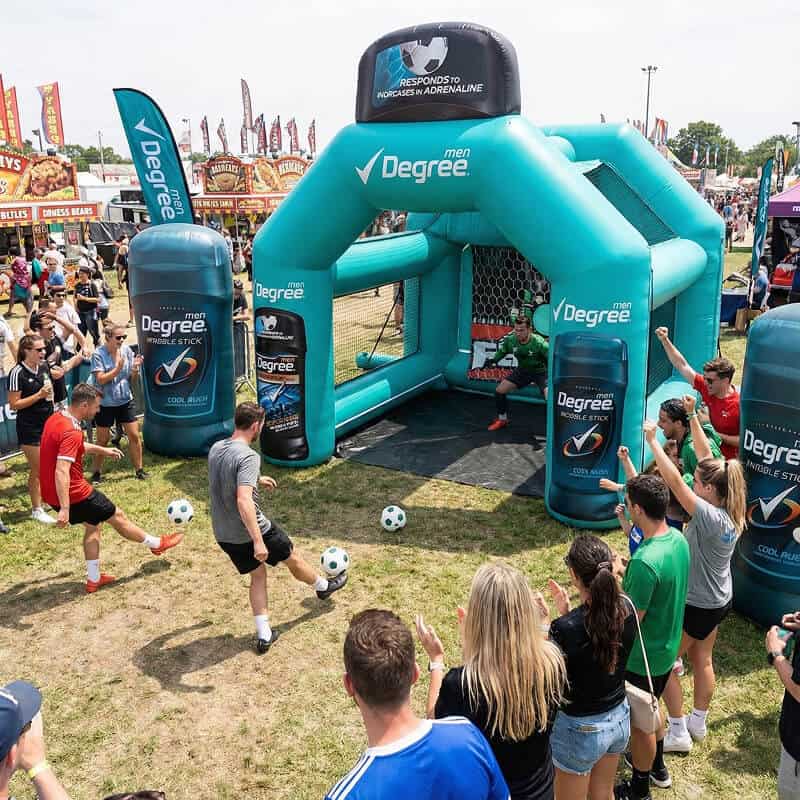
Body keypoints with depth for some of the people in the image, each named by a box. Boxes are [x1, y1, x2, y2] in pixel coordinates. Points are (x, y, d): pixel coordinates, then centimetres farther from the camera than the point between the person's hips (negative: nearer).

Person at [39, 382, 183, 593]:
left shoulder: (56, 419, 4)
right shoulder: (71, 432, -26)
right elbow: (61, 472, -34)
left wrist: (102, 449, 30)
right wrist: (64, 509, -36)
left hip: (51, 494, 9)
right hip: (73, 494, -9)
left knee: (93, 524, 23)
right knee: (117, 516, 10)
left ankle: (93, 579, 25)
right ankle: (156, 544, 29)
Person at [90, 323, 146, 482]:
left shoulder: (127, 350, -3)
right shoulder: (98, 354, -13)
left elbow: (133, 378, 1)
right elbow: (101, 379, -19)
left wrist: (135, 368, -19)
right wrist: (118, 368, -26)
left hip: (125, 400, 3)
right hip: (105, 403, -3)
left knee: (135, 436, 3)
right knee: (102, 440, 7)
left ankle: (139, 469, 18)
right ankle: (96, 473, 23)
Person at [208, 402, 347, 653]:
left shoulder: (215, 449, 1)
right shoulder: (248, 456, -25)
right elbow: (243, 501, -36)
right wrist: (258, 541, -36)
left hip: (223, 534, 7)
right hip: (251, 531, -7)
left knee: (258, 575, 22)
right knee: (292, 557, 19)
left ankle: (264, 635, 20)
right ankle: (323, 586, 45)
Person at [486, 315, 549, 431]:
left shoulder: (539, 343, -32)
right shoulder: (510, 340, -18)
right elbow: (502, 351, 4)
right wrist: (493, 360, -12)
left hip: (540, 371, -5)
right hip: (522, 370, 5)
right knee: (499, 390, 3)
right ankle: (502, 420, 26)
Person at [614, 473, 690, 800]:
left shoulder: (644, 562, -36)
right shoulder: (678, 539, -9)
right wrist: (627, 577, 3)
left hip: (642, 658, -8)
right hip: (667, 649, 8)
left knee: (639, 722, 15)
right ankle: (657, 766, 53)